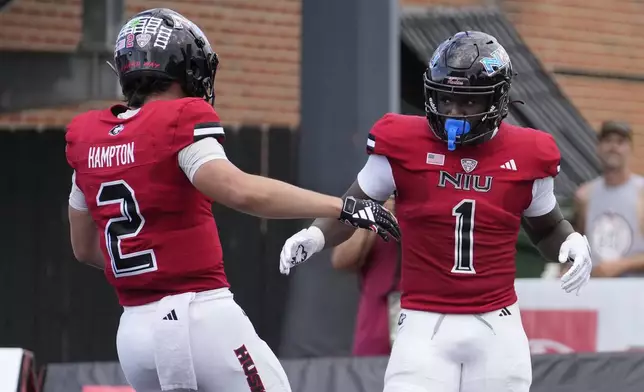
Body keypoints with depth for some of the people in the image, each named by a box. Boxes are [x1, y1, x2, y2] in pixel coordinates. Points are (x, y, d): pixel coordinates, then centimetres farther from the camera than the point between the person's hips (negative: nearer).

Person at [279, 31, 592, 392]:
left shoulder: (525, 155, 1)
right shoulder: (404, 145, -4)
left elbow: (547, 228, 17)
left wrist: (573, 242, -5)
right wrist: (314, 236, -15)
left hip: (497, 327, 2)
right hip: (425, 326, -2)